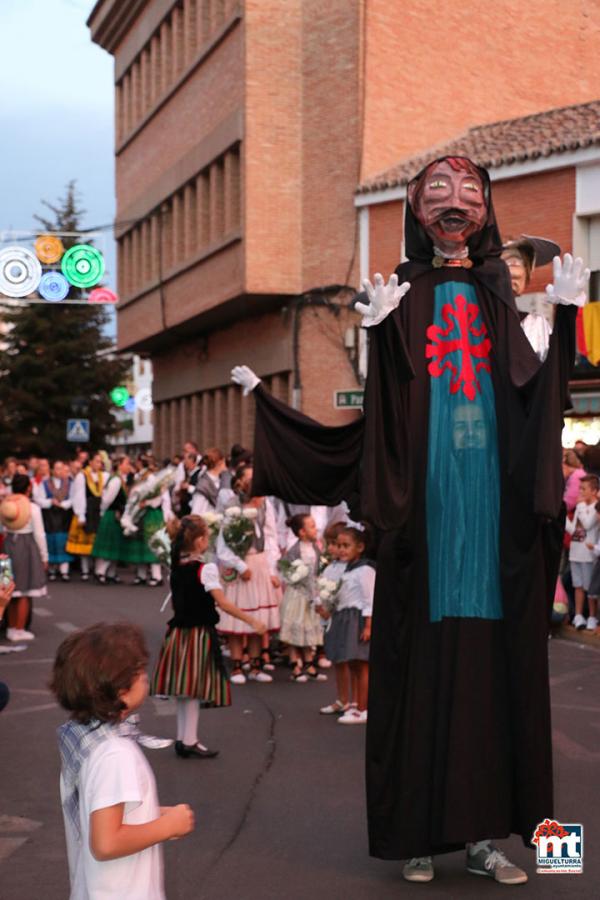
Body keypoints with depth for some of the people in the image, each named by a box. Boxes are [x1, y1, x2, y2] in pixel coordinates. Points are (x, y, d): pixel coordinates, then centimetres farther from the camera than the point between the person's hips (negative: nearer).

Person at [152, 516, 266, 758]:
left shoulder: (176, 567, 6)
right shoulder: (206, 569, -15)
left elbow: (178, 601, 12)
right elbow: (223, 603, -21)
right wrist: (252, 621, -18)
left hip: (179, 630, 7)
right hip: (199, 633, -7)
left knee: (184, 689, 13)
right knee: (193, 690, -1)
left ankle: (183, 739, 20)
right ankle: (189, 741, 3)